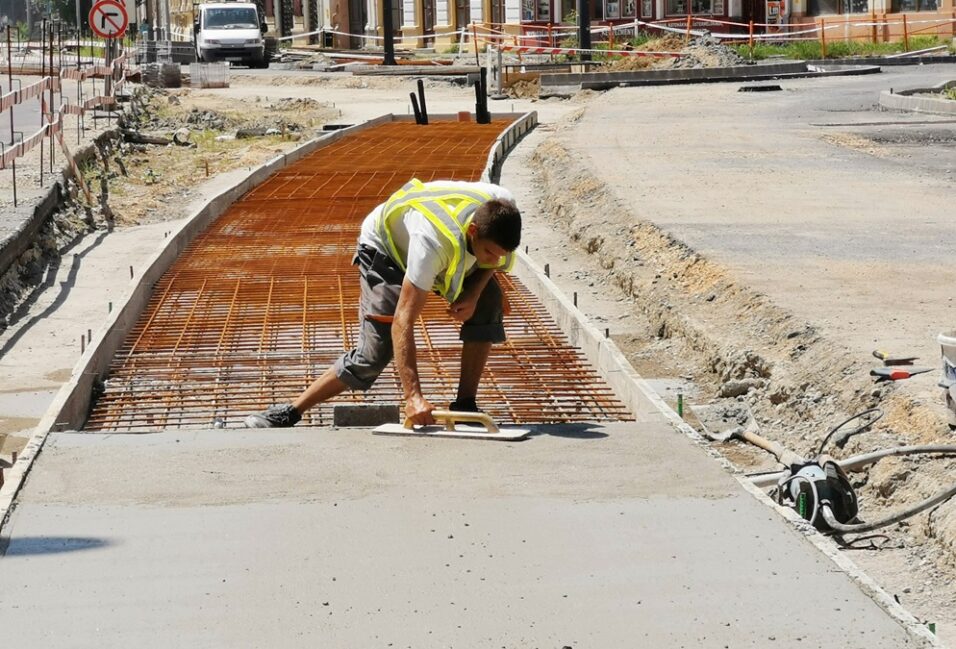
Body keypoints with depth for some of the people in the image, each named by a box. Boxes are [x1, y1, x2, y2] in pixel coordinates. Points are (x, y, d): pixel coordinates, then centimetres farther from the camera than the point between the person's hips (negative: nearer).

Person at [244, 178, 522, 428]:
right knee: (374, 354, -17)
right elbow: (403, 320, -48)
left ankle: (465, 405, -8)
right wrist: (413, 396, -56)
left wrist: (473, 293, -24)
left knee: (489, 303, -18)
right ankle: (291, 412, -7)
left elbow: (495, 257, -4)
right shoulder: (435, 241, -47)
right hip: (385, 248, -6)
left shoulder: (503, 209, -31)